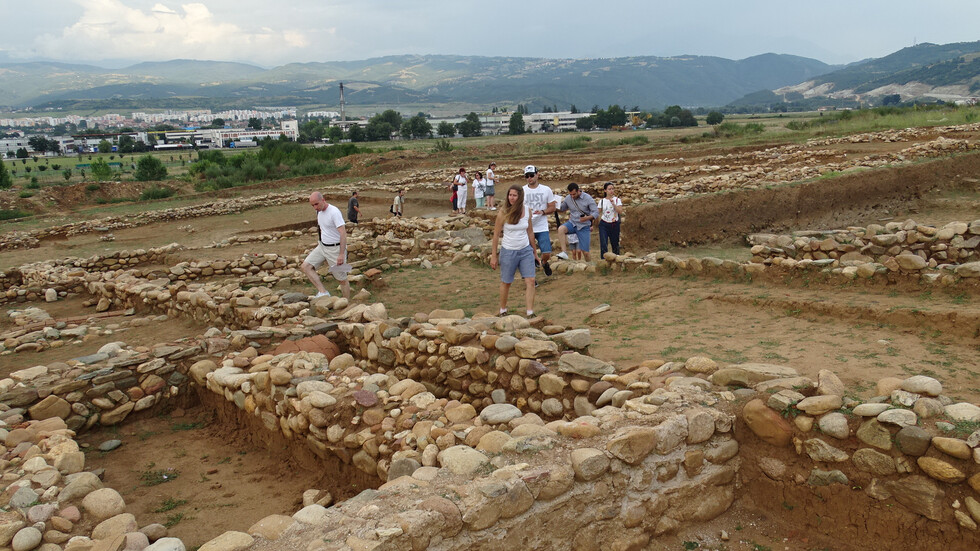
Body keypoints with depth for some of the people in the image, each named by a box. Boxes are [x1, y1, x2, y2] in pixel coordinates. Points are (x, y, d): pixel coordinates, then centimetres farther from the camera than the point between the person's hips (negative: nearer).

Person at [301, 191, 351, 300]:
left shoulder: (334, 212, -21)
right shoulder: (319, 212, 6)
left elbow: (343, 233, -24)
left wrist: (341, 254, -26)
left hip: (335, 248, -8)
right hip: (322, 246, 8)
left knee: (342, 279, 0)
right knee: (305, 266, -5)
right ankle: (323, 292, -7)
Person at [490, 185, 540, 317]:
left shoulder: (527, 210, -2)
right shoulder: (503, 213, -12)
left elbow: (530, 231, 10)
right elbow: (496, 235, -6)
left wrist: (534, 251, 15)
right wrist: (493, 256, -6)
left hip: (526, 250, 3)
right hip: (508, 251, -3)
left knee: (530, 281, -8)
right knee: (506, 283, 10)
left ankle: (530, 313, -4)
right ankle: (503, 310, 30)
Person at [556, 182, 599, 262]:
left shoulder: (588, 198, -11)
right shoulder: (568, 198, -1)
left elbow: (596, 213, -10)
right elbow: (562, 209, 16)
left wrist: (587, 218, -30)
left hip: (584, 226, -3)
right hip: (572, 223, 3)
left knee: (585, 251, -1)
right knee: (561, 229, -32)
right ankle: (564, 252, -34)